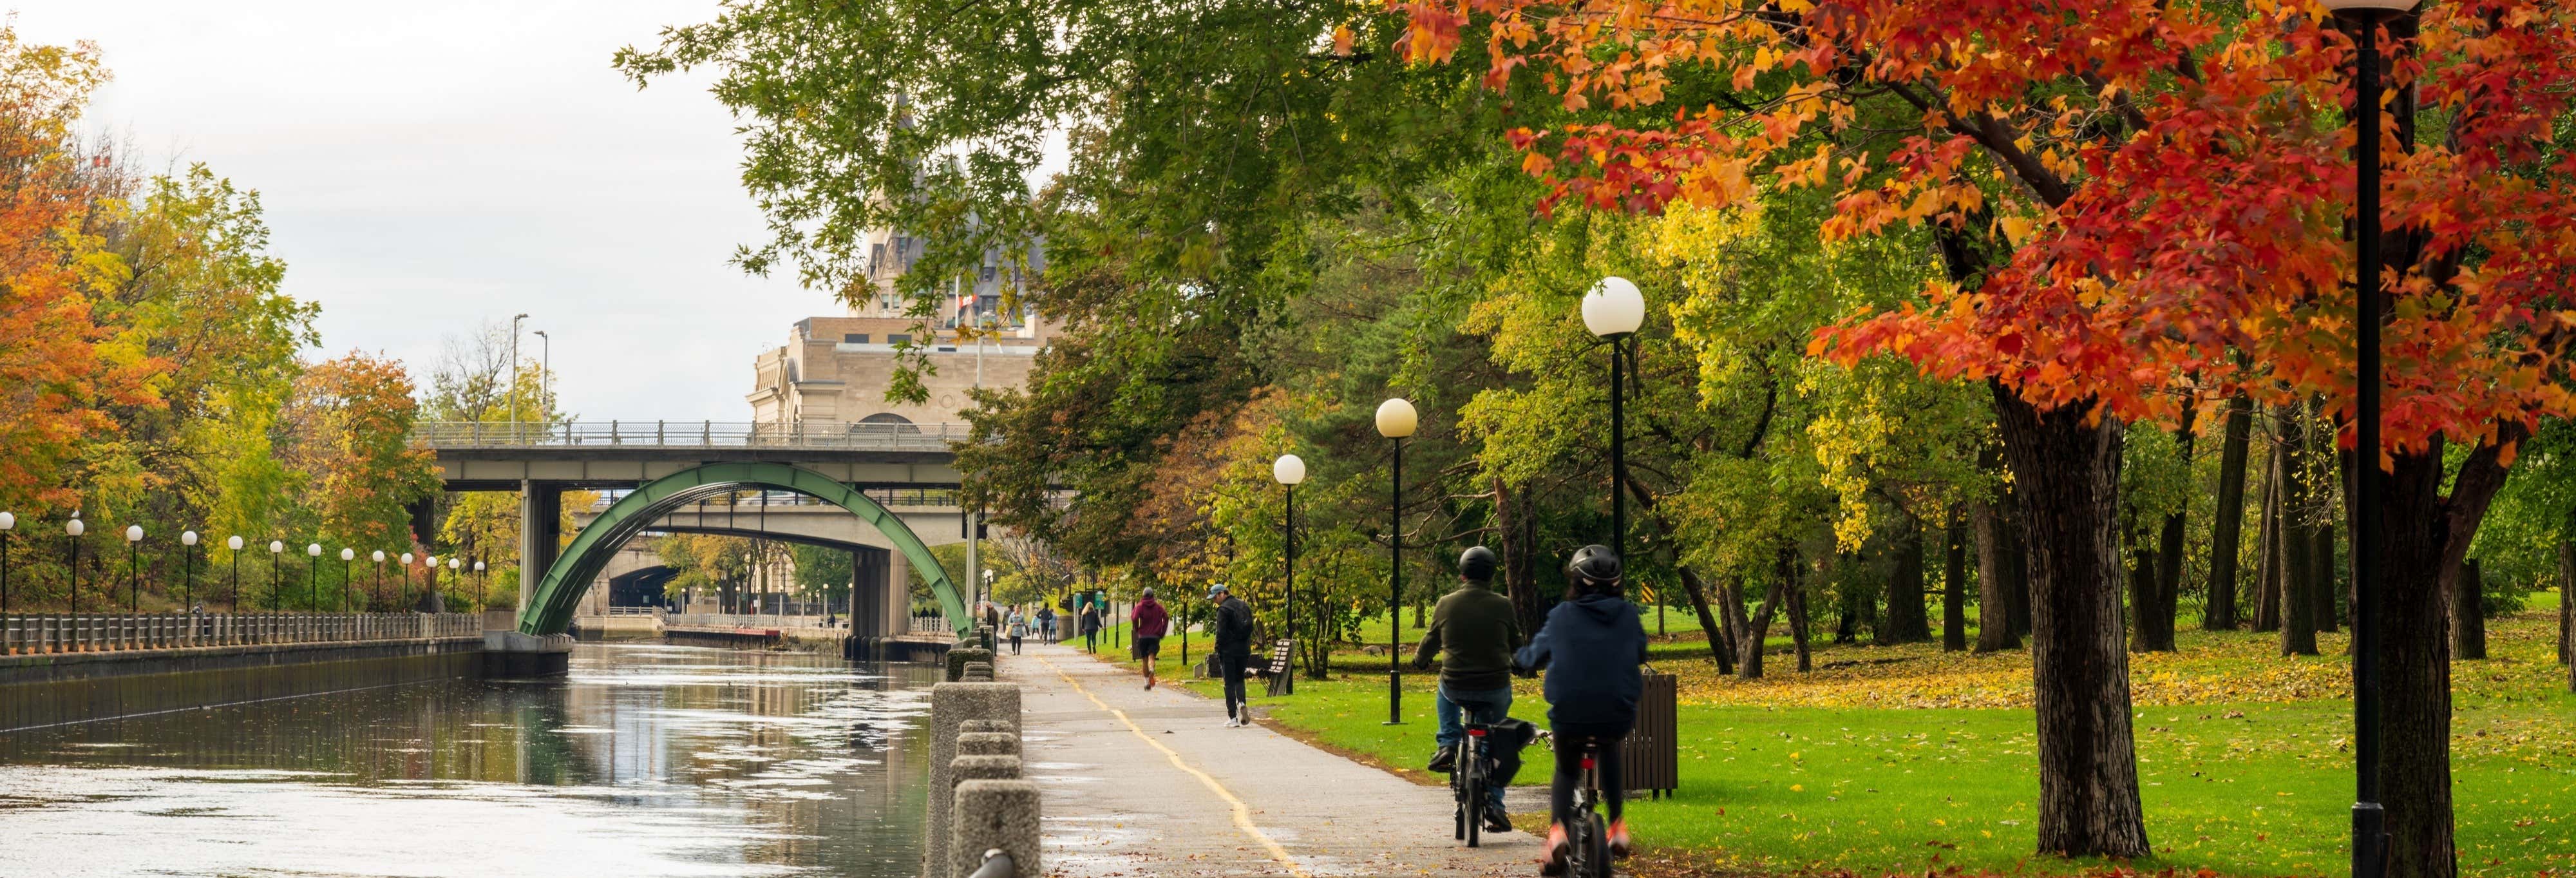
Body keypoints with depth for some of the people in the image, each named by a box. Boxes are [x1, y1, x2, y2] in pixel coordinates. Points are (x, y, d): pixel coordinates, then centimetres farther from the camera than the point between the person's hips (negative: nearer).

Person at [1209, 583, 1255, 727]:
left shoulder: (1224, 609, -11)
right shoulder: (1244, 606, 11)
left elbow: (1221, 633, -14)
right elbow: (1250, 628, 14)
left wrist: (1218, 652, -6)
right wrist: (1247, 649, 17)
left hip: (1229, 651, -6)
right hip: (1244, 650, 6)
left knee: (1230, 683, 0)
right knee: (1239, 679, 20)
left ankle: (1233, 718, -2)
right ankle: (1242, 703, -7)